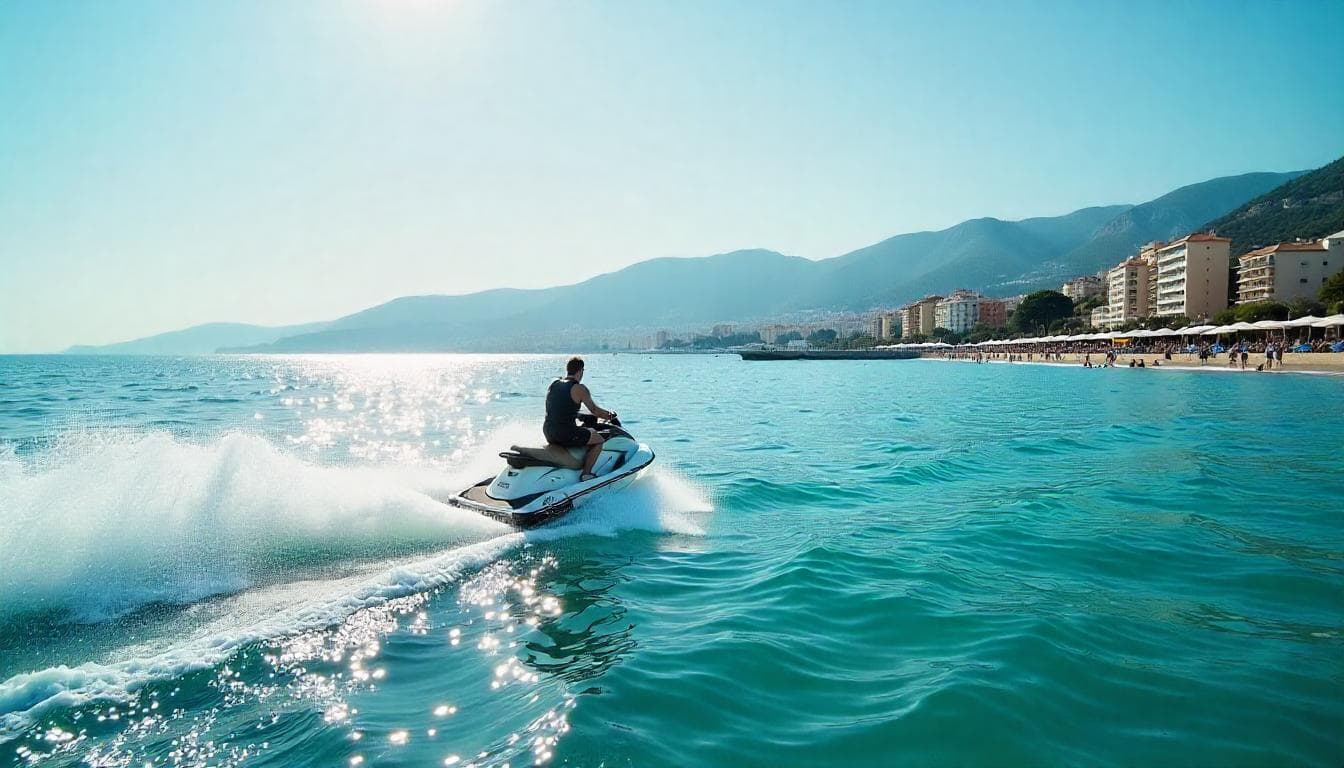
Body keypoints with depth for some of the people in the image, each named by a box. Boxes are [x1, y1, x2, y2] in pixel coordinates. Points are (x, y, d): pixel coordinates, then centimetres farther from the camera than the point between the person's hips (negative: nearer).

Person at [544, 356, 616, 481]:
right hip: (566, 433, -7)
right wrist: (610, 415, 12)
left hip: (548, 433, 8)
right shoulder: (579, 388, -10)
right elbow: (595, 410, -7)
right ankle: (586, 474, 0)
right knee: (599, 439, 9)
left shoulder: (553, 384, 11)